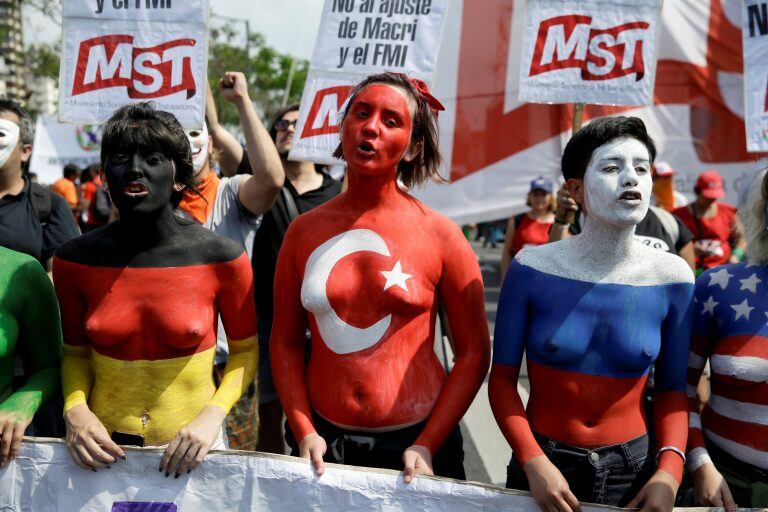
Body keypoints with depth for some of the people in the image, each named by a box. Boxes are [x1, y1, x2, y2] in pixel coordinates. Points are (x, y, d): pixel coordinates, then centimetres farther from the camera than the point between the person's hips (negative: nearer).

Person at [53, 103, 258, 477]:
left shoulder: (222, 257, -13)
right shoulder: (75, 259, -7)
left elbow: (245, 349, -2)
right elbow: (76, 352, 5)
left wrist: (212, 416, -15)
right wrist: (74, 409, -12)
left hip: (189, 449, -1)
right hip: (103, 448, 2)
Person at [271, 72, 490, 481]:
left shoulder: (440, 236, -7)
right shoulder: (304, 230, 0)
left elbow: (473, 353, -5)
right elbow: (286, 342, 4)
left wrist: (426, 446, -11)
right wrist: (304, 433, -6)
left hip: (414, 441, -2)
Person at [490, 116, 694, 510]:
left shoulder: (672, 277, -7)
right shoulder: (532, 268, -12)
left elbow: (671, 389, -1)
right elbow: (502, 377, -7)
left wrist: (670, 468, -14)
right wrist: (532, 461, -18)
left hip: (633, 468, 2)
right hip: (542, 466, -1)